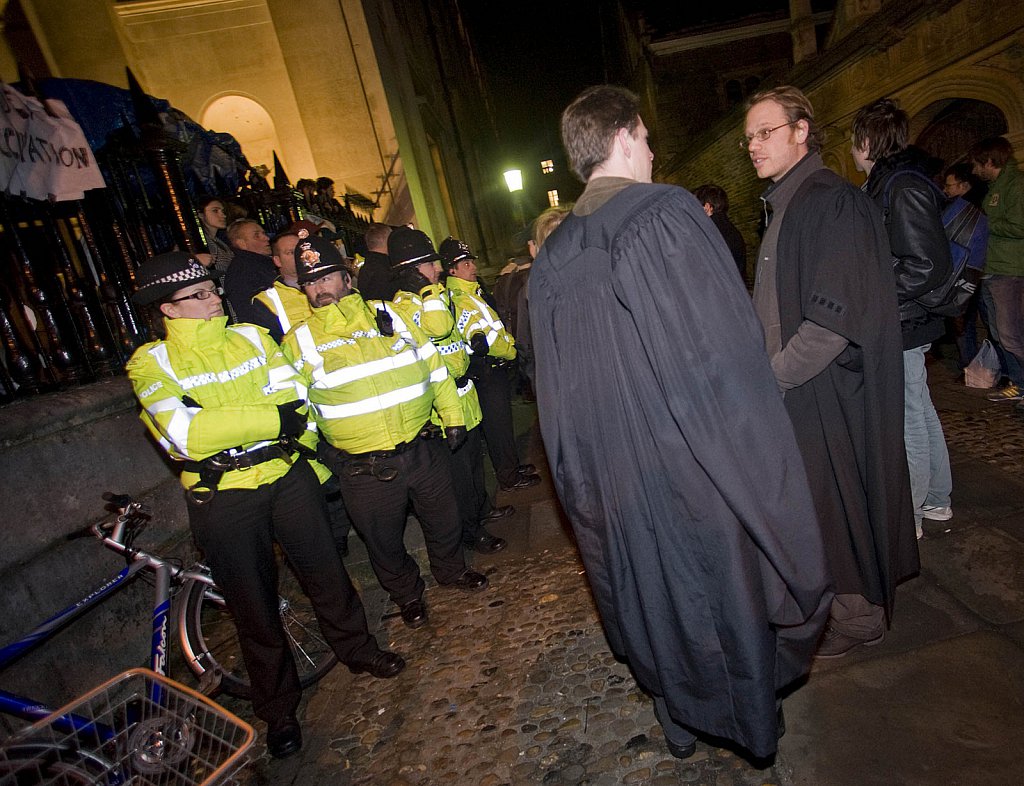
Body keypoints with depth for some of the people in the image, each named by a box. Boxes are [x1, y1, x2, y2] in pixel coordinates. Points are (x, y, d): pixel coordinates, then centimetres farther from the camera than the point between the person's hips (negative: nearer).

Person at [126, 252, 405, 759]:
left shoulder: (251, 336, 5)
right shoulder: (151, 362, -6)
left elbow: (293, 394, -6)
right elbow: (186, 432, -22)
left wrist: (224, 423, -19)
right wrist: (273, 419, -22)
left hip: (286, 476, 3)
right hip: (222, 500, -3)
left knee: (325, 570, 15)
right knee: (253, 604, 11)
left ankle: (358, 650, 40)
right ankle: (277, 708, 32)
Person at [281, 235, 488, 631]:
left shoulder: (388, 316, 2)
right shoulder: (300, 341, -2)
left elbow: (434, 367, 7)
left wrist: (453, 417, 7)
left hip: (423, 448, 2)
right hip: (364, 470, -2)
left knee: (443, 519, 19)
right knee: (384, 540, 14)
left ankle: (452, 569, 48)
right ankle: (407, 594, 42)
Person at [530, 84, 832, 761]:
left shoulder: (552, 258, 1)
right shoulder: (667, 214, -15)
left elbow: (558, 389, 6)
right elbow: (725, 358, -18)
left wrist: (592, 484, 16)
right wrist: (757, 471, -9)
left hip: (618, 477, 5)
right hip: (696, 463, -4)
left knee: (656, 594, 21)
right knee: (730, 591, 17)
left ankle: (680, 724, 42)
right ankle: (756, 722, 40)